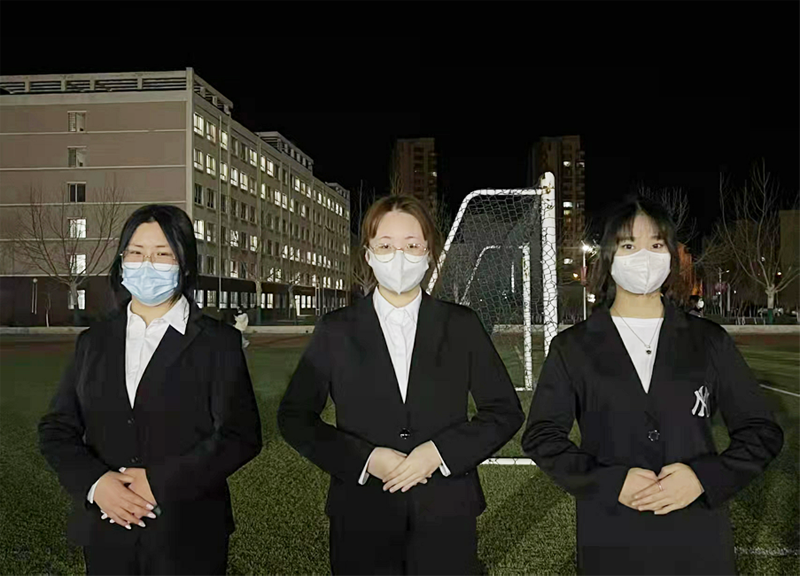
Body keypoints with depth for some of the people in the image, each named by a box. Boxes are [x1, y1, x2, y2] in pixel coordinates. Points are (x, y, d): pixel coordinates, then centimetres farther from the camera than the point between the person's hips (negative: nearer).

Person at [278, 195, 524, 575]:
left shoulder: (461, 325, 0)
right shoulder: (335, 330, -1)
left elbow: (505, 411, 2)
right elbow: (293, 417, 0)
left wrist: (441, 452, -12)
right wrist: (365, 458, -12)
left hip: (445, 519, 1)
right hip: (361, 521, 0)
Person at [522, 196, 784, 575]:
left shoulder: (709, 341, 4)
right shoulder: (572, 348, 0)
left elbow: (762, 430, 5)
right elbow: (541, 436, -2)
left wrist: (706, 477, -12)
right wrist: (610, 483, -15)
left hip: (698, 538, 1)